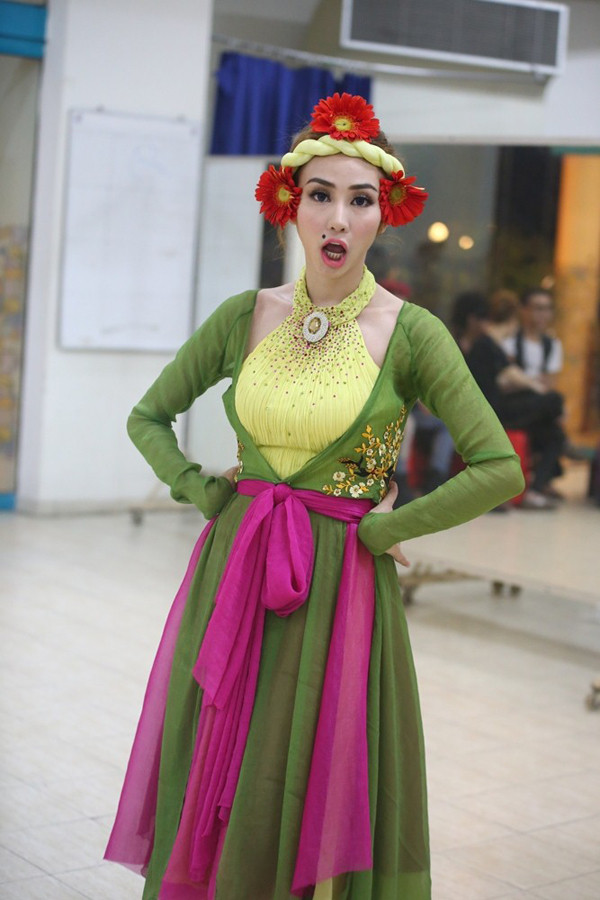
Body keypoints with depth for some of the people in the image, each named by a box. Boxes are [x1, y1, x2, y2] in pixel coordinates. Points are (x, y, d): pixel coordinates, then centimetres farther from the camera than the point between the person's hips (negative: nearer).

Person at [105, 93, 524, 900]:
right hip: (232, 579, 3)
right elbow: (148, 417, 14)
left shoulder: (410, 333, -8)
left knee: (316, 794, 3)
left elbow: (499, 470, -12)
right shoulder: (245, 317, 2)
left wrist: (382, 530, -9)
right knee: (212, 787, 10)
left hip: (342, 587, -3)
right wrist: (205, 494, 1)